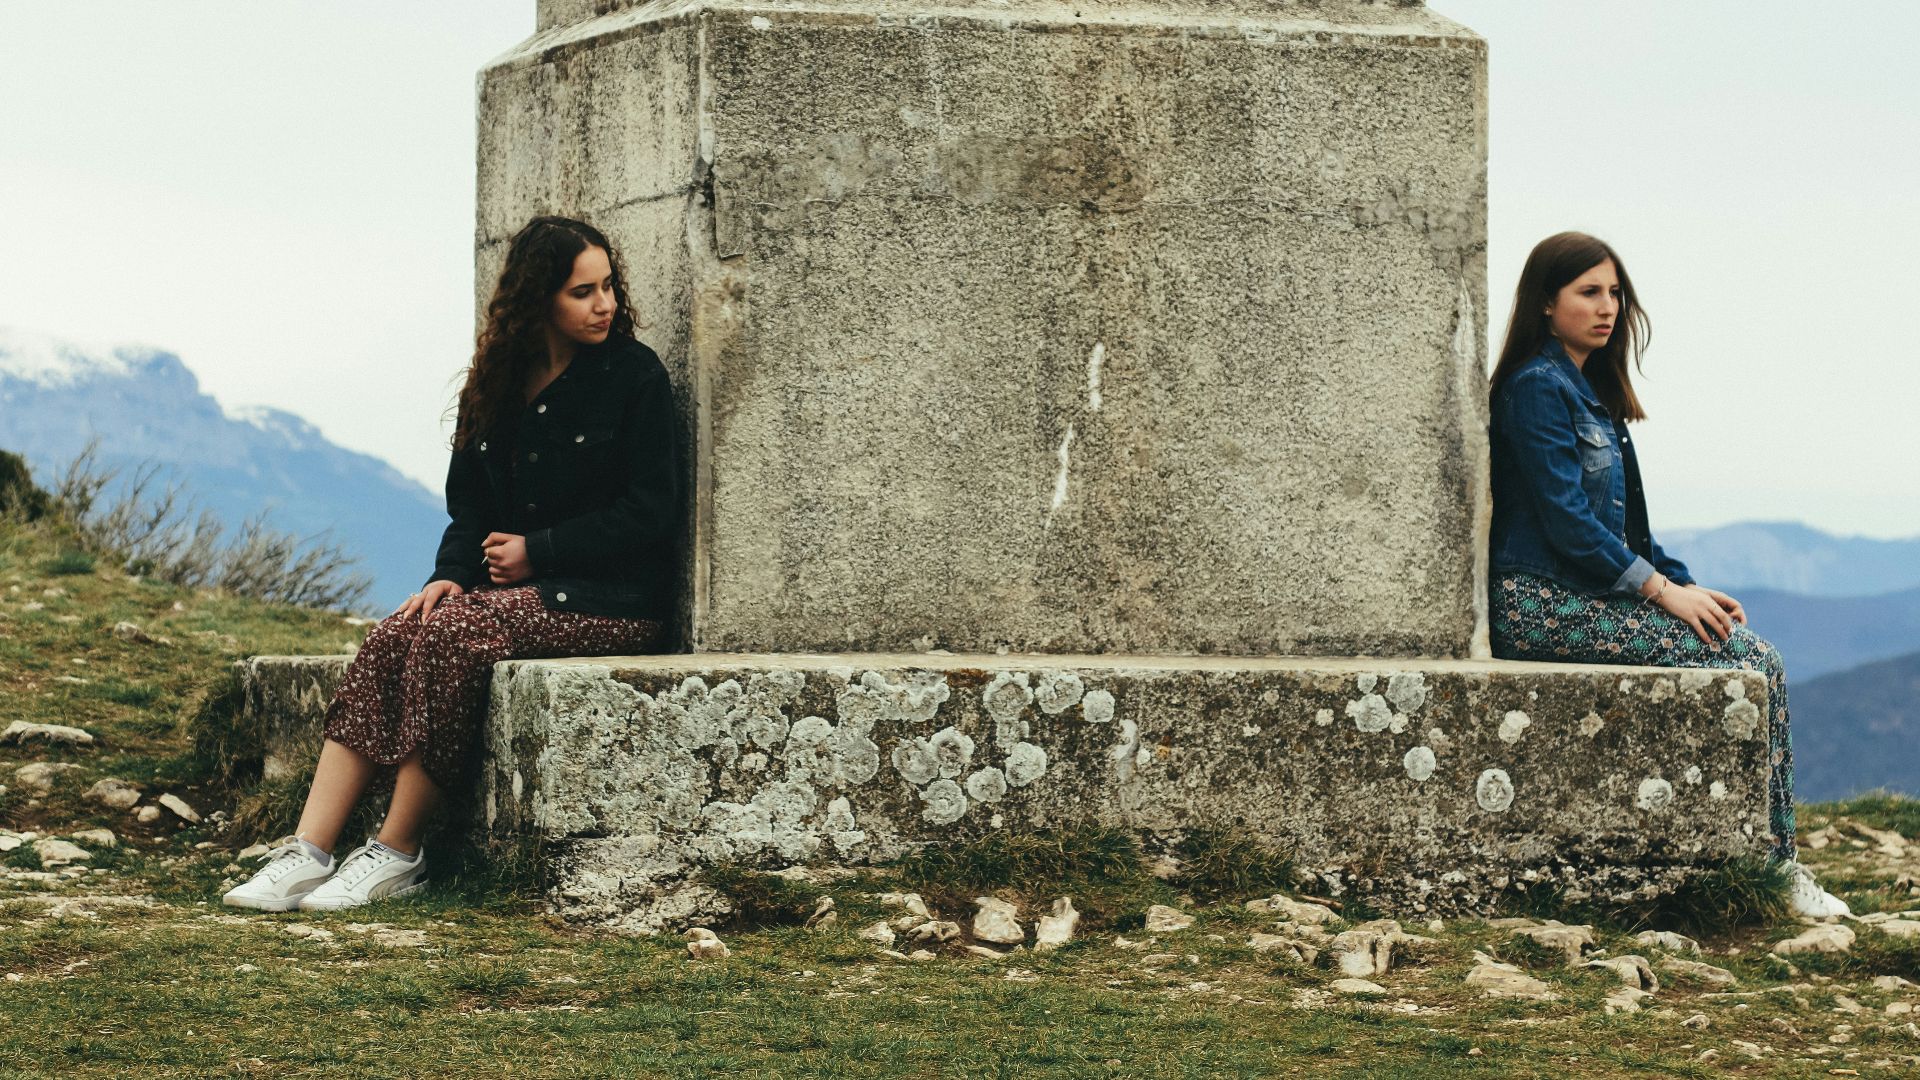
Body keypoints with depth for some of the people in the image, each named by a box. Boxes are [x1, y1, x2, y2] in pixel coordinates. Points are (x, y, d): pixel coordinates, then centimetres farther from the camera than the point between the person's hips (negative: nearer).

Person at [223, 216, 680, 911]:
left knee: (452, 633, -30)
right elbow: (470, 507, 14)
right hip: (511, 589, 6)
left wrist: (534, 552, -10)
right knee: (393, 638, -21)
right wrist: (453, 574, -6)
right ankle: (309, 851, -28)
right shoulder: (497, 384, 13)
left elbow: (647, 515, -8)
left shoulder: (634, 376, -3)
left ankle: (398, 853, -22)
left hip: (610, 601, -6)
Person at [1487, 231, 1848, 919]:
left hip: (1592, 596, 9)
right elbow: (1565, 520, -17)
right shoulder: (1538, 387, -10)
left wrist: (1683, 585, 7)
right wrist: (1663, 591, -17)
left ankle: (1774, 866, -11)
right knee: (1751, 665, -17)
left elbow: (1624, 525, 21)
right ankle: (1773, 869, -13)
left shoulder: (1587, 389, 20)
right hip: (1545, 604, -9)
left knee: (1760, 659, -6)